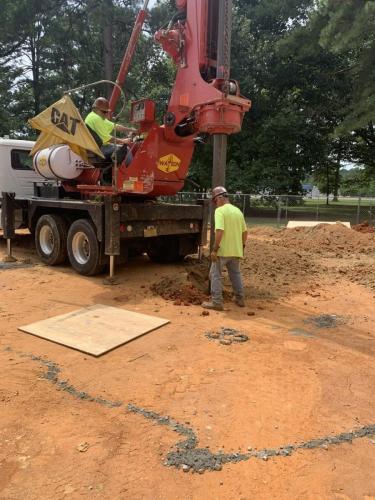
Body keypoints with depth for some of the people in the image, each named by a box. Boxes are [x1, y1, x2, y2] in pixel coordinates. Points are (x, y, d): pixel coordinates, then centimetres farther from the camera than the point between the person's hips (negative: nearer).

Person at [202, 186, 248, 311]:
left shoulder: (220, 210, -13)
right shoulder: (238, 211, 10)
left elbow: (219, 231, -23)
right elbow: (245, 232, 14)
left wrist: (215, 249, -20)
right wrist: (242, 246, 23)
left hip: (223, 250, -7)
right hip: (236, 250, 7)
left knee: (215, 275, 2)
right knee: (236, 274, 20)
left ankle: (216, 302, 1)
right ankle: (240, 299, 27)